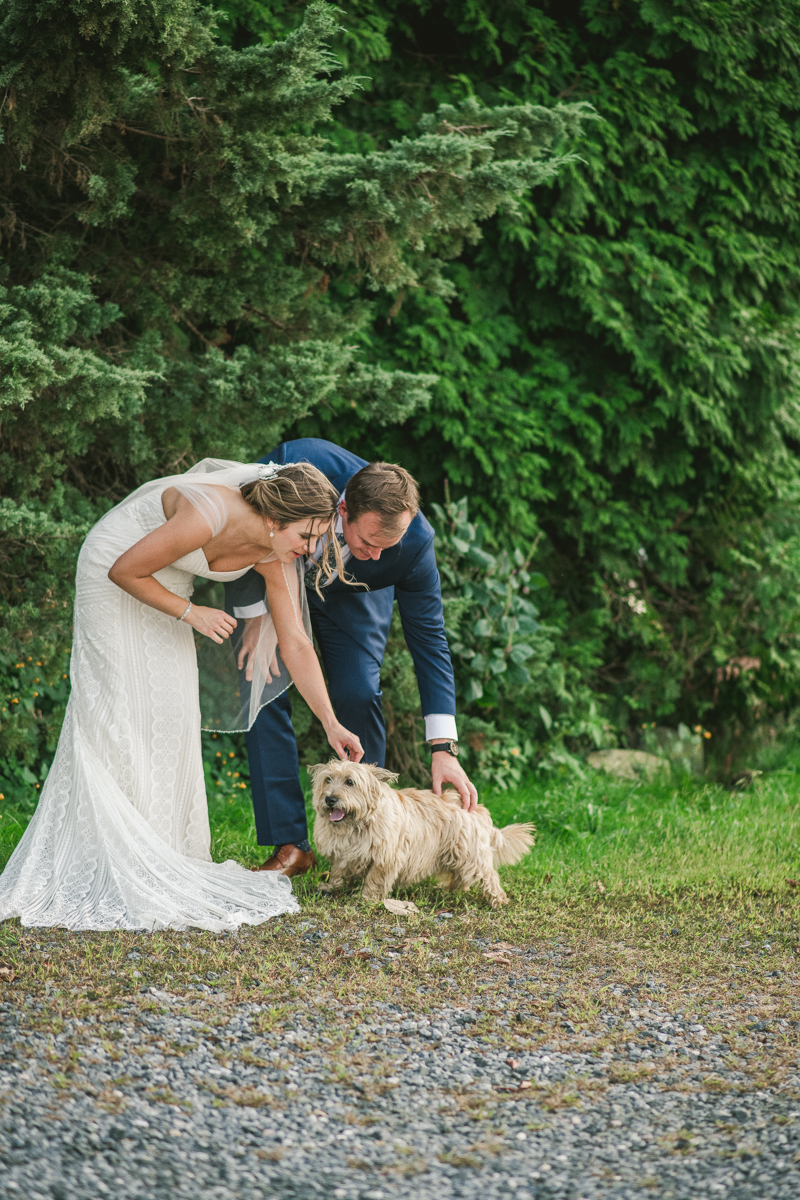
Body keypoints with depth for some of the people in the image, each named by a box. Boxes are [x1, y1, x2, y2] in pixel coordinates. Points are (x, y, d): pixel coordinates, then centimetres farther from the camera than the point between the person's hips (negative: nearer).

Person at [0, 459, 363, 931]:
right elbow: (124, 571, -26)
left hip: (166, 584, 7)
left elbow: (296, 644, -7)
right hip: (113, 570, -7)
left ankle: (161, 854, 4)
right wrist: (190, 613, -20)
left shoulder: (273, 556, -15)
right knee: (122, 711, -10)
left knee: (173, 713, 0)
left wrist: (332, 724, -8)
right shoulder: (208, 516, -36)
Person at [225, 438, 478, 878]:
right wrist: (255, 614, -22)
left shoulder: (415, 542, -35)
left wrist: (443, 748, -29)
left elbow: (429, 638, -25)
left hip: (352, 593, 0)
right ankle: (289, 845, -8)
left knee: (359, 694, -14)